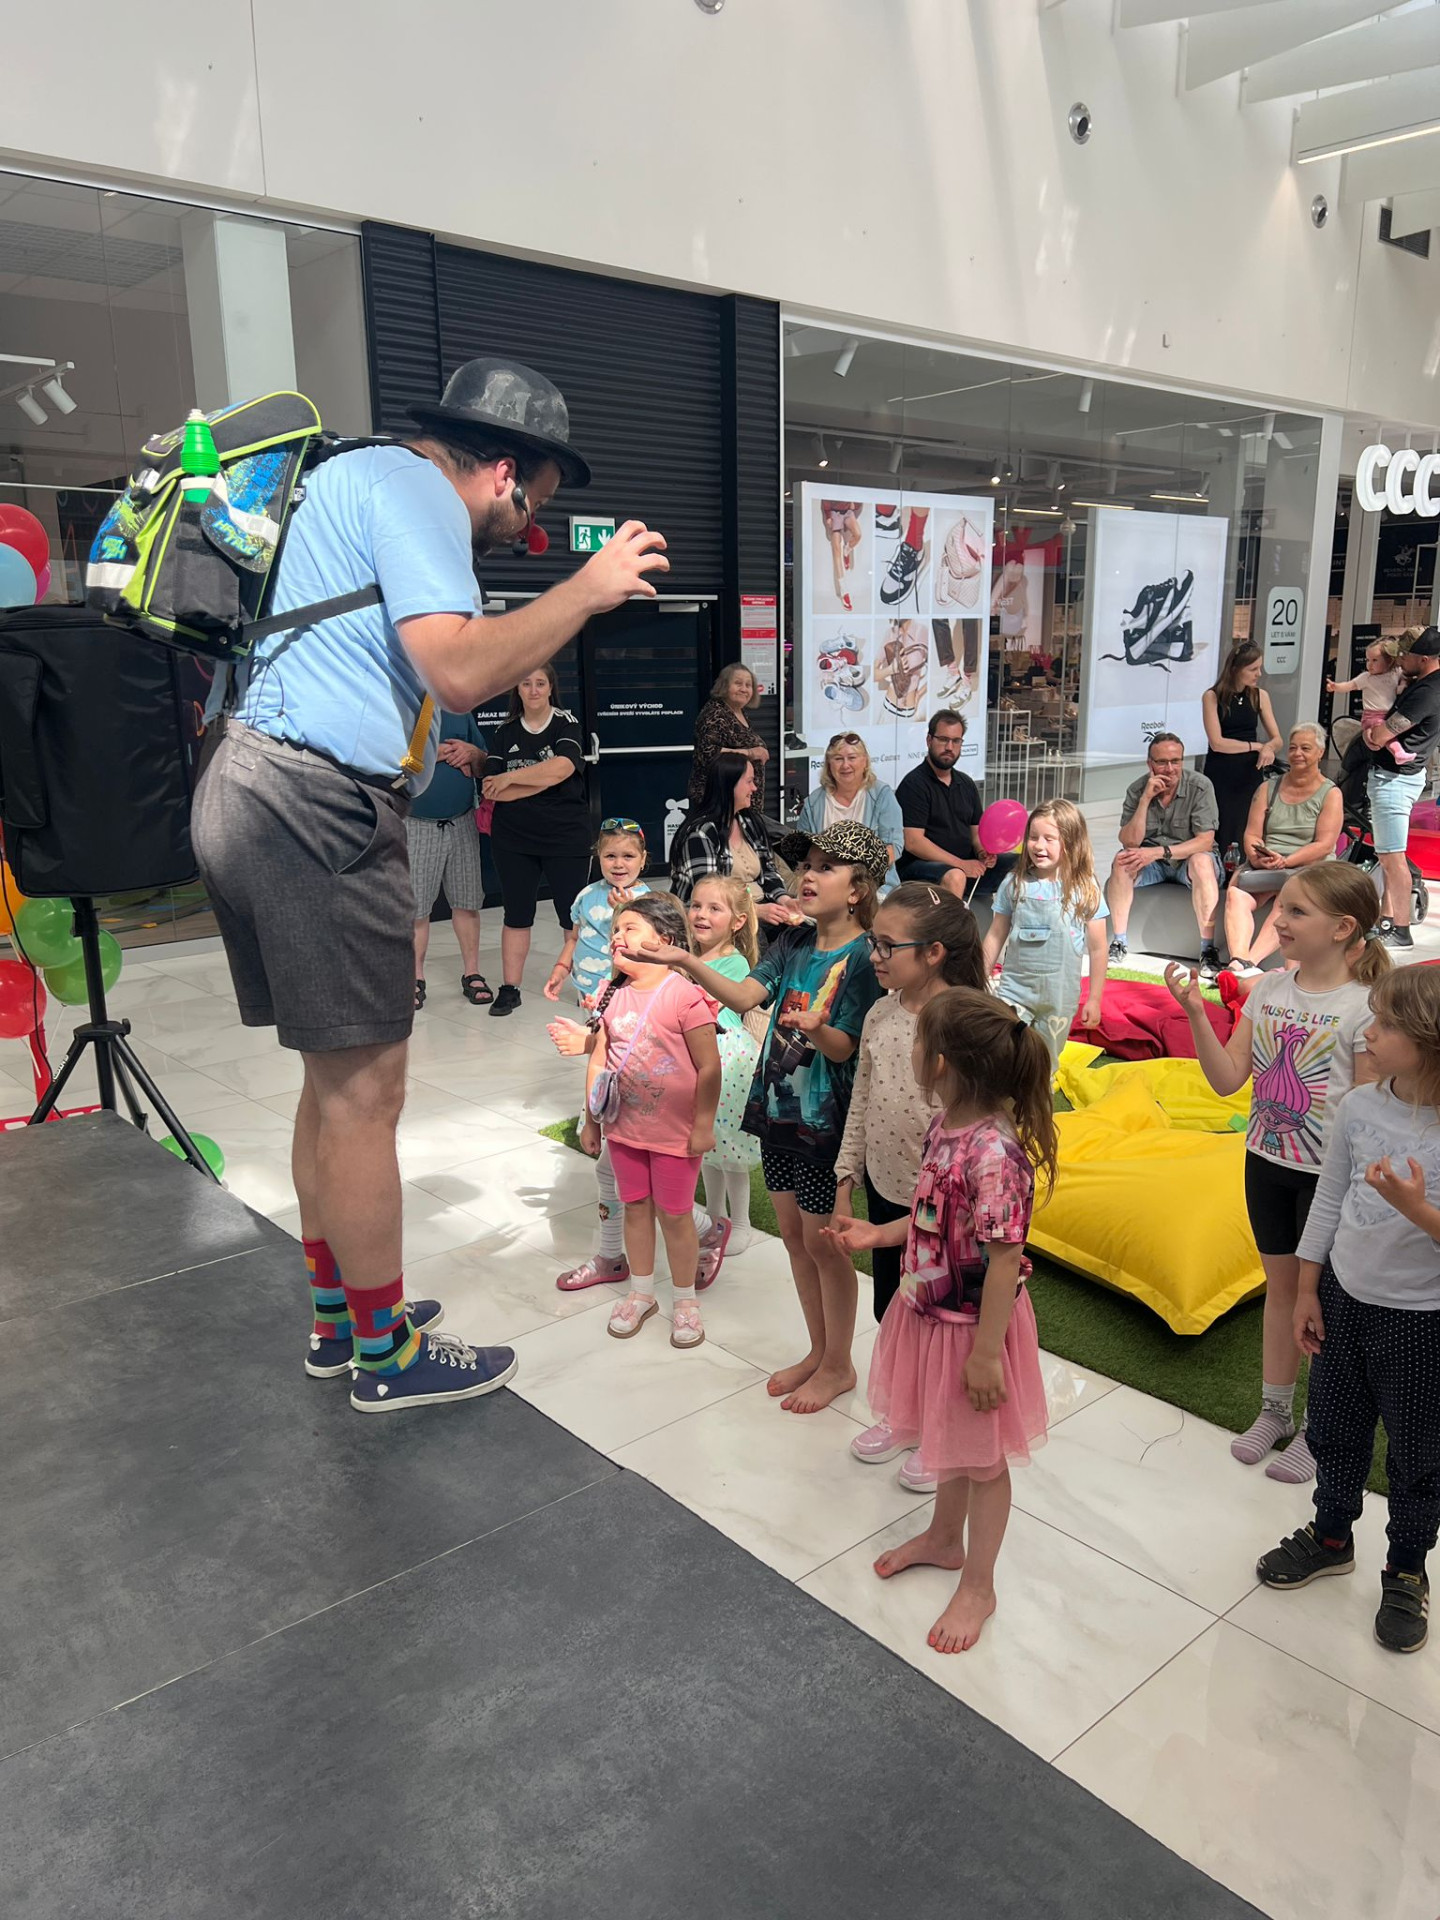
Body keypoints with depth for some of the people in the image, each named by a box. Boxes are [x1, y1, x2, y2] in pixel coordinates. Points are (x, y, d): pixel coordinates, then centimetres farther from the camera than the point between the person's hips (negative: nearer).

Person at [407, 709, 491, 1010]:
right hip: (416, 825, -4)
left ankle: (472, 974, 18)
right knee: (416, 907, 2)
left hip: (462, 823, 4)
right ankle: (416, 979, 14)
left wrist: (472, 753, -6)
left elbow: (483, 767, 16)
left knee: (467, 903, 7)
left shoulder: (460, 711, 12)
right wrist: (435, 753, -16)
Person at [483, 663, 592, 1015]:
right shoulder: (504, 732, 5)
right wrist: (545, 778, -14)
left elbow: (562, 768, -20)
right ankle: (509, 989, 17)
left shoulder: (566, 724, -1)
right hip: (513, 839, 2)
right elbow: (492, 790, -4)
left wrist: (511, 778, -13)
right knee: (516, 914, 9)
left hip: (566, 837, -2)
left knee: (573, 914, 2)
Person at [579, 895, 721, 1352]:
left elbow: (709, 1066, -17)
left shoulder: (685, 995, -19)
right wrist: (591, 1119, 8)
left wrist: (703, 1126, -14)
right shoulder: (613, 996, -1)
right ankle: (641, 1293, 36)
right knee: (635, 1208, 18)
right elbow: (598, 1062, 6)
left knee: (675, 1214, 8)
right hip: (624, 1127, 6)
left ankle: (685, 1301, 27)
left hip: (675, 1132, -5)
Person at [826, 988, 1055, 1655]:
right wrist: (880, 1235, 9)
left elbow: (1005, 1256, -28)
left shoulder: (994, 1150, -33)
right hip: (932, 1310, 8)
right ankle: (944, 1538, 51)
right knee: (948, 1439, 28)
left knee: (982, 1456, 14)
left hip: (974, 1324, -8)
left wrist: (986, 1351, -23)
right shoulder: (946, 1124, -5)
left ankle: (977, 1587, 34)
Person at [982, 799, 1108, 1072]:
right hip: (1015, 987, 1)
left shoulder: (1085, 889, -5)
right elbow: (995, 936, 7)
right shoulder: (1014, 884, -1)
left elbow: (1097, 949, -1)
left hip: (1059, 995, -1)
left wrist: (1094, 999, 0)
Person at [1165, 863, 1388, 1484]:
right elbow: (1228, 1079, -3)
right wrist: (1196, 1013, -15)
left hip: (1329, 1175, -5)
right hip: (1266, 1161, 5)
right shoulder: (1268, 990, -1)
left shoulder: (1364, 1008, -17)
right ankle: (1274, 1410, 35)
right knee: (1280, 1284, 19)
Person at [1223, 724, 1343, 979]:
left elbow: (1324, 845, -6)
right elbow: (1252, 834, 8)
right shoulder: (1268, 788, 17)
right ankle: (1239, 961, -51)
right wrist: (1257, 857, -15)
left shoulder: (1330, 794, 7)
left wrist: (1285, 861, -20)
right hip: (1263, 866, 3)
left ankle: (1251, 961, -54)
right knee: (1235, 893, -31)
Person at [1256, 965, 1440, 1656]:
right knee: (1335, 1430, 22)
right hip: (1343, 1296, 4)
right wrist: (1307, 1293, 6)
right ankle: (1331, 1536, 47)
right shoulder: (1360, 1106, -9)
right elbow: (1328, 1203, 1)